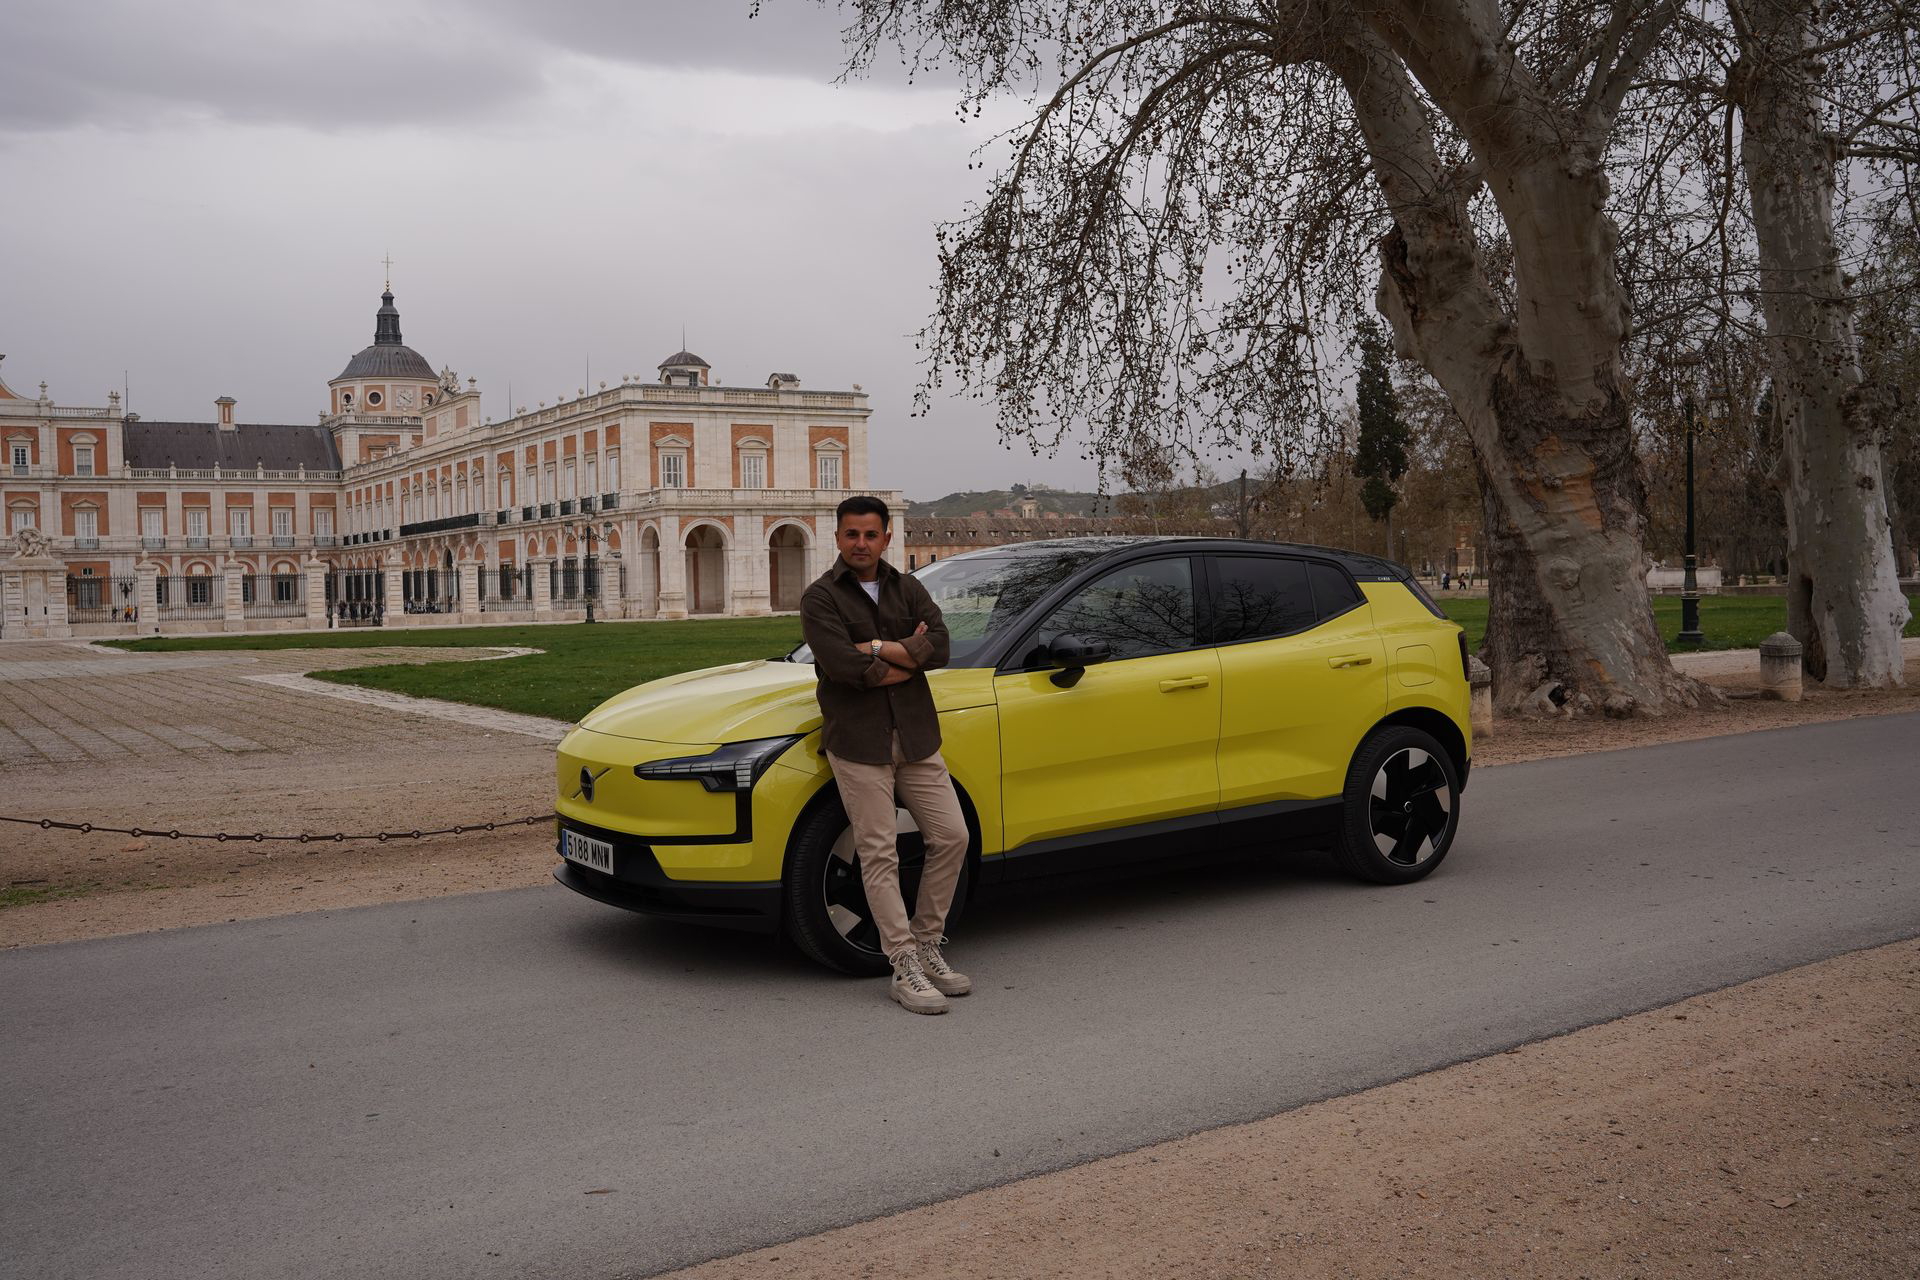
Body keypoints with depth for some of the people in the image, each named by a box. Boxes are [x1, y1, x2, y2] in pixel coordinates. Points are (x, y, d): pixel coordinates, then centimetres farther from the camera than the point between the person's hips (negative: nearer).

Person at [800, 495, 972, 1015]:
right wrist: (908, 656, -7)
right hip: (858, 743, -5)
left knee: (951, 837, 4)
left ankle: (926, 944, 19)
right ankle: (905, 969, 0)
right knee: (879, 854, -4)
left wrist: (875, 648, -13)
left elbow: (938, 646, -5)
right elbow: (845, 668, -18)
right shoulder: (820, 598, -3)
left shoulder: (908, 589, 11)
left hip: (916, 737, 5)